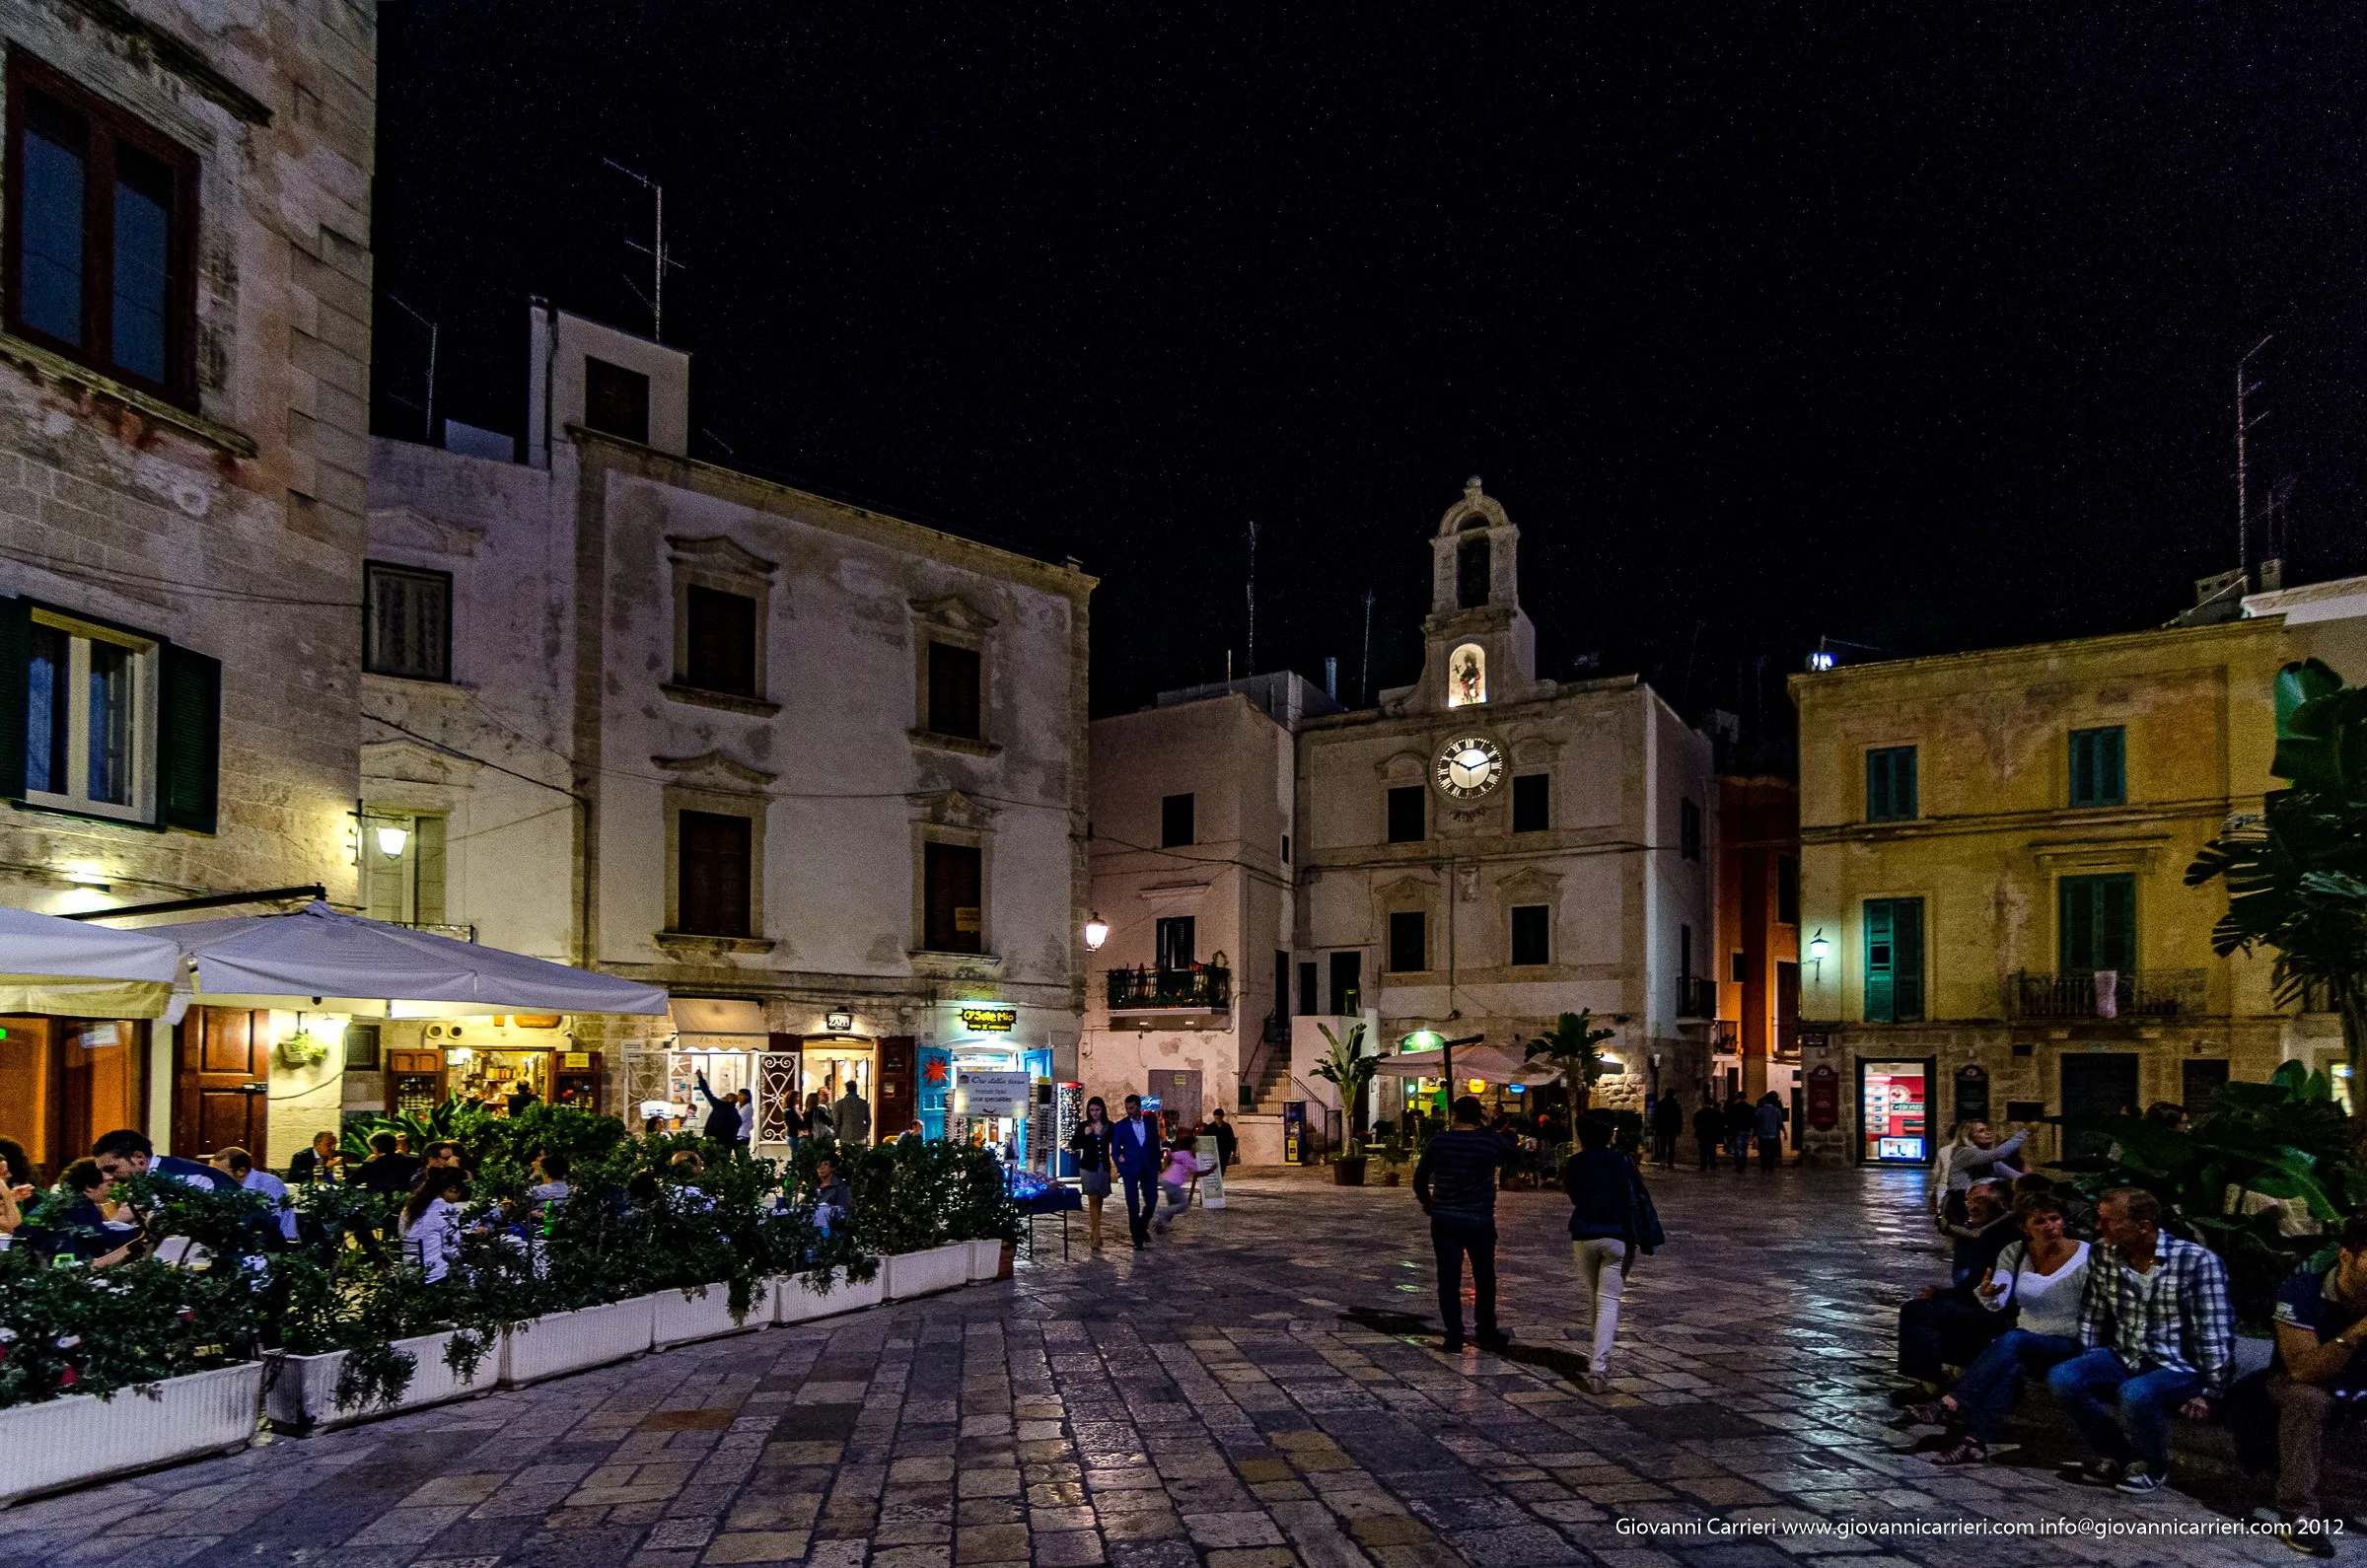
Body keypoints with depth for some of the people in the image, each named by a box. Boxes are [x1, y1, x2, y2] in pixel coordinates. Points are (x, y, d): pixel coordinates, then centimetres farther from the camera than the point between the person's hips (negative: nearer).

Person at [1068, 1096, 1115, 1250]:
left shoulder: (1109, 1126, 5)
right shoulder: (1083, 1126, 1)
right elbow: (1073, 1145, 0)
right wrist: (1084, 1134, -13)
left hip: (1104, 1167, 3)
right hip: (1088, 1167, -3)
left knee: (1099, 1201, 11)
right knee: (1093, 1200, -9)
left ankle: (1094, 1234, 24)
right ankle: (1095, 1239, -12)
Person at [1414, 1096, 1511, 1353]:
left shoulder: (1439, 1142, -4)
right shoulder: (1491, 1141, -8)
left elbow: (1420, 1176, 5)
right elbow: (1508, 1157, 14)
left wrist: (1426, 1203, 22)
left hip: (1444, 1220, 1)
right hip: (1480, 1221, 0)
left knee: (1449, 1279, 5)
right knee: (1484, 1279, 15)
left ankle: (1454, 1337, 5)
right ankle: (1486, 1333, 22)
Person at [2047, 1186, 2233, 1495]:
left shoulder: (2198, 1261, -16)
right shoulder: (2103, 1256, 0)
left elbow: (2214, 1333, -14)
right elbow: (2091, 1317, 10)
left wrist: (2208, 1392, -15)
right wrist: (2090, 1369, 7)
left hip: (2181, 1367, -5)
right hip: (2124, 1357, 5)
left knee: (2135, 1393, -36)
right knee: (2061, 1378, -20)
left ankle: (2152, 1467, -4)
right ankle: (2117, 1456, 4)